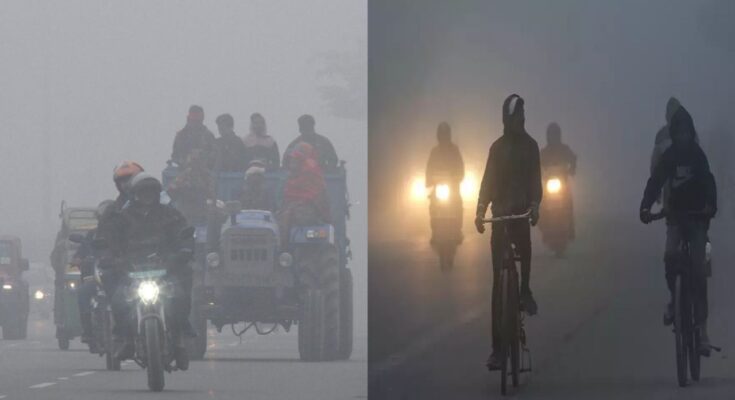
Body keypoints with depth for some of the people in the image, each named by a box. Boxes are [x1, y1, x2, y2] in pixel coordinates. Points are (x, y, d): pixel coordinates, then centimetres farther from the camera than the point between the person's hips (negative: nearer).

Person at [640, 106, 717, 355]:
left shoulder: (698, 155, -8)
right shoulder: (668, 156, 0)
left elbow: (708, 182, -20)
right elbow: (655, 182, -8)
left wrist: (710, 207, -40)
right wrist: (646, 207, -27)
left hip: (698, 215, -2)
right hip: (676, 214, 2)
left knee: (698, 269, -9)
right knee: (671, 255, -25)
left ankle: (702, 327, -8)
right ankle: (674, 297, 2)